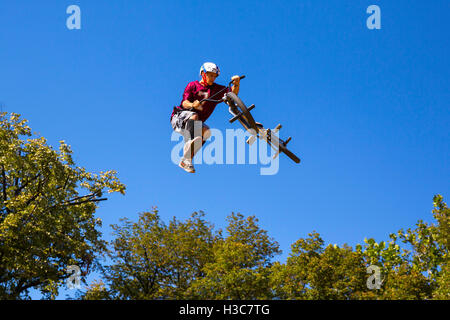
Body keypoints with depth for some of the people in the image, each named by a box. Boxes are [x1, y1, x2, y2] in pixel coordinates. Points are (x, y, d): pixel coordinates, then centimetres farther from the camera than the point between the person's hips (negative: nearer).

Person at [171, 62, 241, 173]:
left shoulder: (217, 89, 12)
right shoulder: (193, 85, 1)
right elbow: (185, 102, -14)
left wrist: (236, 83, -22)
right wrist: (192, 105, -37)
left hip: (195, 124, 4)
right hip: (180, 117, -4)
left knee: (206, 131, -28)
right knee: (194, 116, -36)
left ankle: (185, 161, -27)